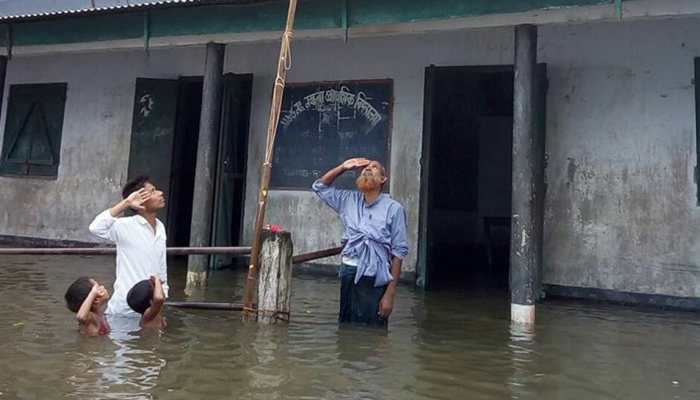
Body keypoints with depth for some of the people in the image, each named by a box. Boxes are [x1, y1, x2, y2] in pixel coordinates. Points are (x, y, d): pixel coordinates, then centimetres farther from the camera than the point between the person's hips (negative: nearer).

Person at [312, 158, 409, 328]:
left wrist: (390, 293, -10)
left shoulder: (393, 208, -4)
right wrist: (344, 167, 6)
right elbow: (320, 186, 20)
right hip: (348, 274, 4)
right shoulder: (349, 200, 10)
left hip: (374, 278, -4)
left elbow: (399, 251, -5)